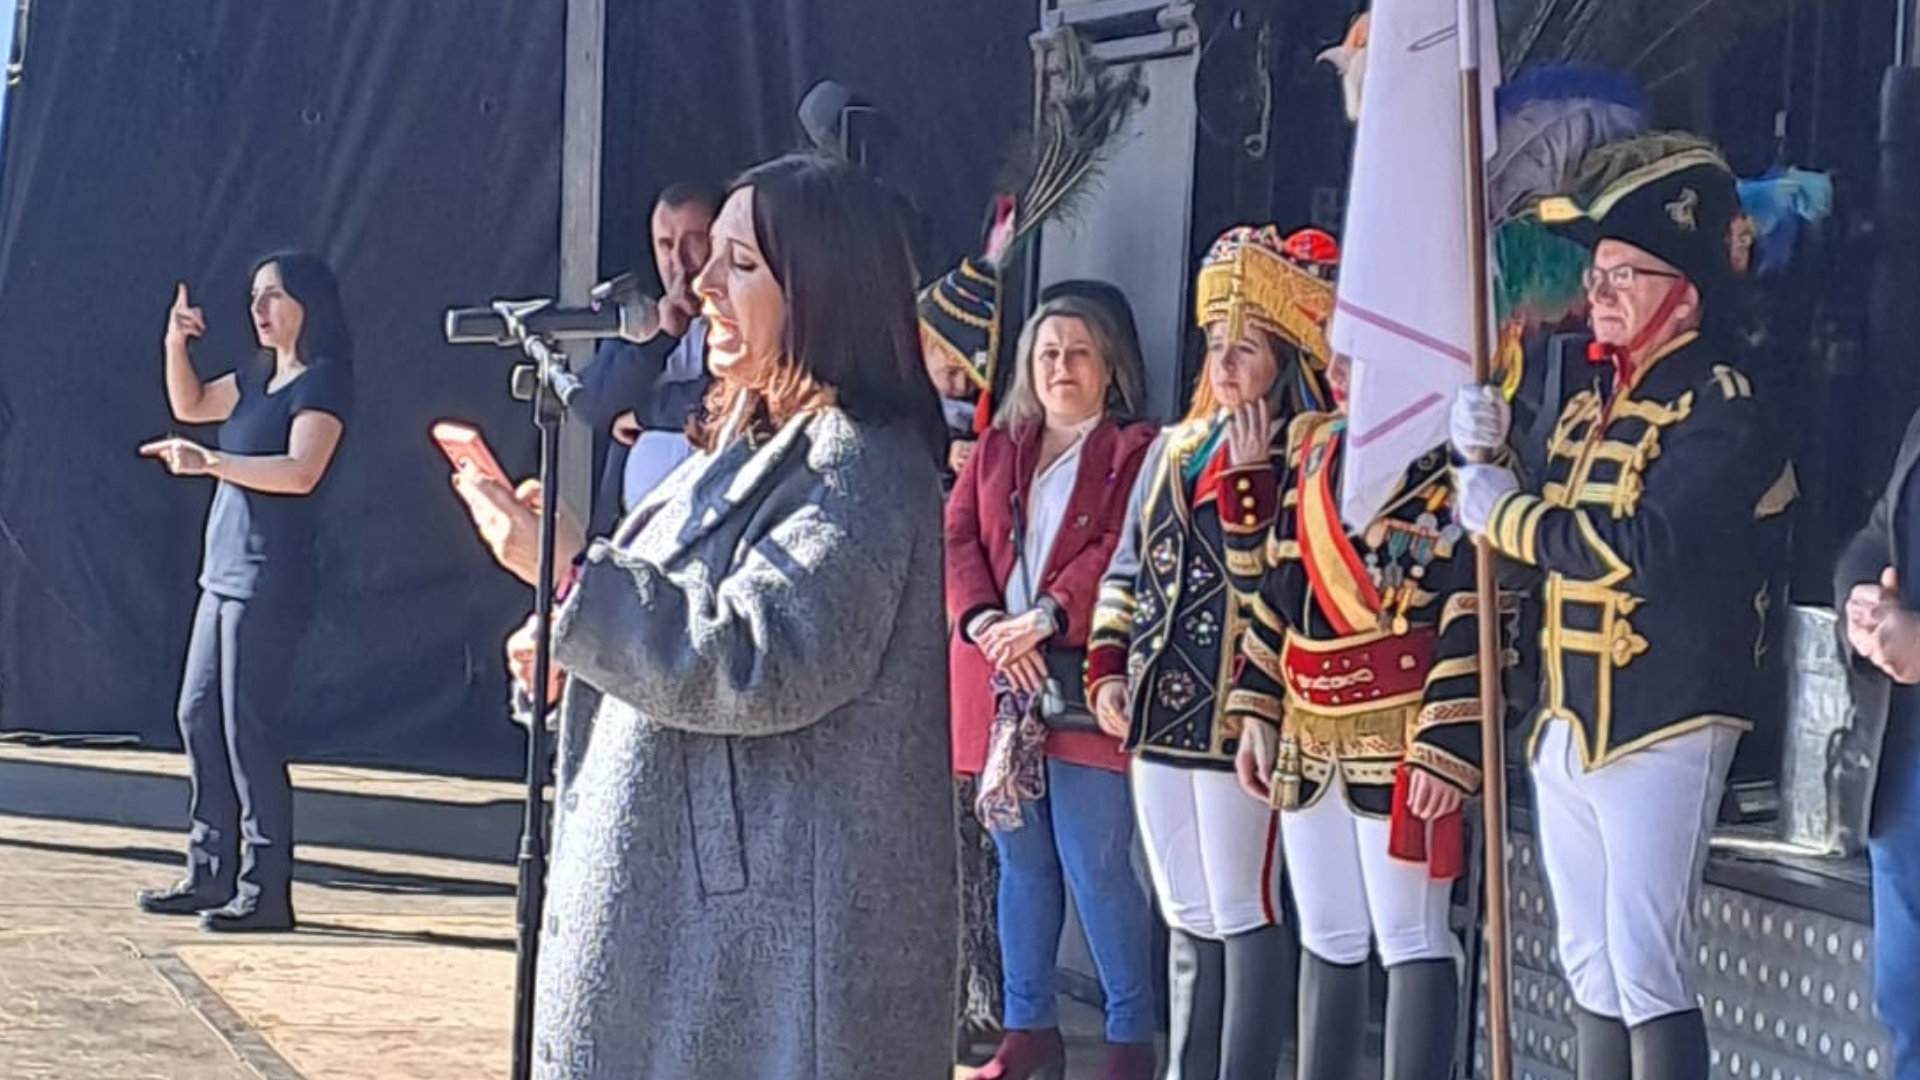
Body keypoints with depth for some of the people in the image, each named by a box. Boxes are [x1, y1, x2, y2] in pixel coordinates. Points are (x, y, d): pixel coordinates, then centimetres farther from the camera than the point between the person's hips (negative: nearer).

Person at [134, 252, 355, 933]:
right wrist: (175, 345, 11)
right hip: (225, 571, 9)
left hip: (269, 582, -9)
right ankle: (211, 876, 19)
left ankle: (267, 893, -5)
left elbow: (301, 471, -25)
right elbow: (190, 406, 29)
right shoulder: (260, 376, 15)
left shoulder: (322, 381, -11)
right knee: (198, 717, 11)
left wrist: (208, 462, -32)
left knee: (248, 729, -9)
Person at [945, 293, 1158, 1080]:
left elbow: (1121, 551, -10)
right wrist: (986, 624, -11)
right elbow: (957, 539, 6)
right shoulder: (996, 449, 18)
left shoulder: (1136, 452, 3)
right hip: (997, 681, 5)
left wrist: (1044, 618, -20)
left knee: (1097, 867, -5)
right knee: (1020, 862, 11)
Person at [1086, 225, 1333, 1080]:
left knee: (1244, 915, -3)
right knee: (1187, 918, 14)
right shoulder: (1173, 449, 14)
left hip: (1239, 720, -7)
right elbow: (1126, 568, 19)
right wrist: (1106, 668, 9)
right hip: (1159, 718, 7)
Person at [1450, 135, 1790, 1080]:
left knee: (1644, 968, -10)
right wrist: (1484, 457, -4)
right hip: (1566, 719, 9)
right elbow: (1552, 541, 14)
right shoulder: (1590, 407, 16)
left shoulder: (1721, 400, -11)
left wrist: (1508, 515, -11)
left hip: (1663, 719, -9)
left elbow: (1643, 547, -23)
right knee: (1590, 968, 13)